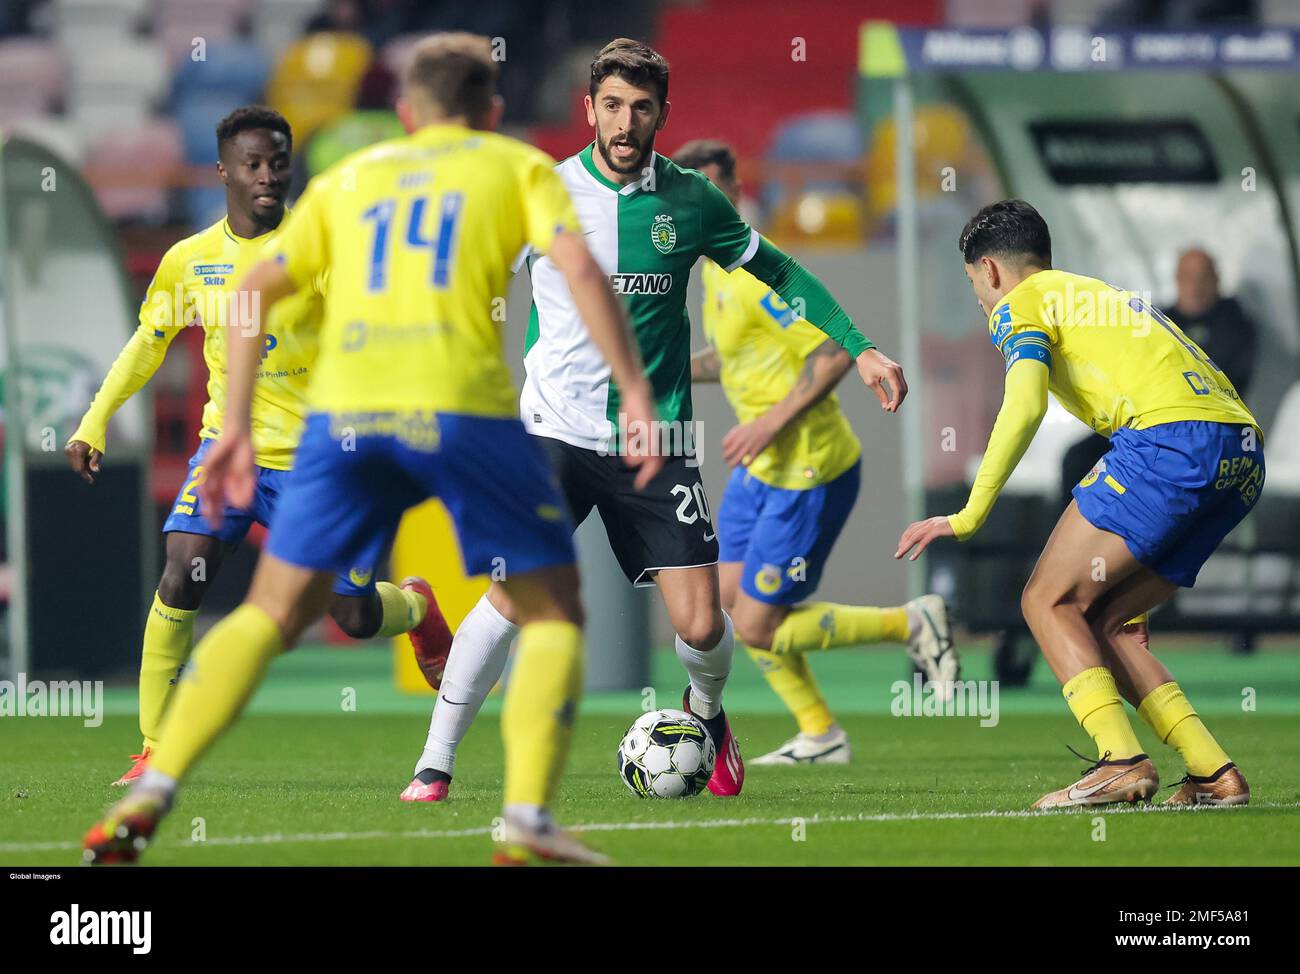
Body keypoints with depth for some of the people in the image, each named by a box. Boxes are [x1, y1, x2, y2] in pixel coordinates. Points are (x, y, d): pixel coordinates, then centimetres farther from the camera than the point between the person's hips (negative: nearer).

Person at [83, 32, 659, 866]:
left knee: (272, 611, 13)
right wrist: (635, 391, -4)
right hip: (463, 407, -3)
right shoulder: (521, 168, 16)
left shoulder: (350, 178, 25)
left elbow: (255, 292, 17)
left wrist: (236, 426, 19)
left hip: (345, 412, 3)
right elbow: (580, 269, -2)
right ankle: (528, 820, -6)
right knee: (554, 613, 10)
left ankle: (151, 796, -1)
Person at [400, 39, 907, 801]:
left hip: (656, 443, 1)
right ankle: (434, 768, -8)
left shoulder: (691, 201, 1)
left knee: (700, 625, -5)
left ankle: (707, 711, 32)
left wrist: (859, 348, 7)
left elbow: (779, 274, 13)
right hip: (557, 431, -1)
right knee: (514, 597, -20)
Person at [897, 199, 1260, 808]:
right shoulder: (1108, 296, 35)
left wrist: (968, 517, -6)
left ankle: (1122, 762, -16)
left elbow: (1025, 405, -8)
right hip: (1245, 453, 8)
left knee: (1049, 602, 1)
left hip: (1170, 438, -8)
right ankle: (1214, 774, 4)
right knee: (1103, 621, 14)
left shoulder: (1020, 304, 11)